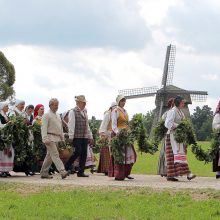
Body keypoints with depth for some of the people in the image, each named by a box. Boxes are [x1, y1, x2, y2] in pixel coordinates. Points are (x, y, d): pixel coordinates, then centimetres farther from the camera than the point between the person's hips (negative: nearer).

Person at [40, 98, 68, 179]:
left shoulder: (58, 116, 19)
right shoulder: (46, 115, -6)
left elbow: (60, 128, 26)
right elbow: (44, 128, -13)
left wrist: (62, 138, 21)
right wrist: (45, 139, -22)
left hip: (56, 138, 8)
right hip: (50, 138, -8)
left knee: (49, 156, 10)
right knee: (55, 155, -15)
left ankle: (44, 173, 15)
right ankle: (62, 171, -26)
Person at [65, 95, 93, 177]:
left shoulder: (84, 112, 18)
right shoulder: (73, 112, -3)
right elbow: (71, 124, -9)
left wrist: (90, 136, 17)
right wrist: (71, 136, -16)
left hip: (84, 137, 7)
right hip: (77, 136, -7)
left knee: (84, 154, 2)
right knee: (78, 152, -14)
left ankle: (81, 172, 6)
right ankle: (67, 167, 4)